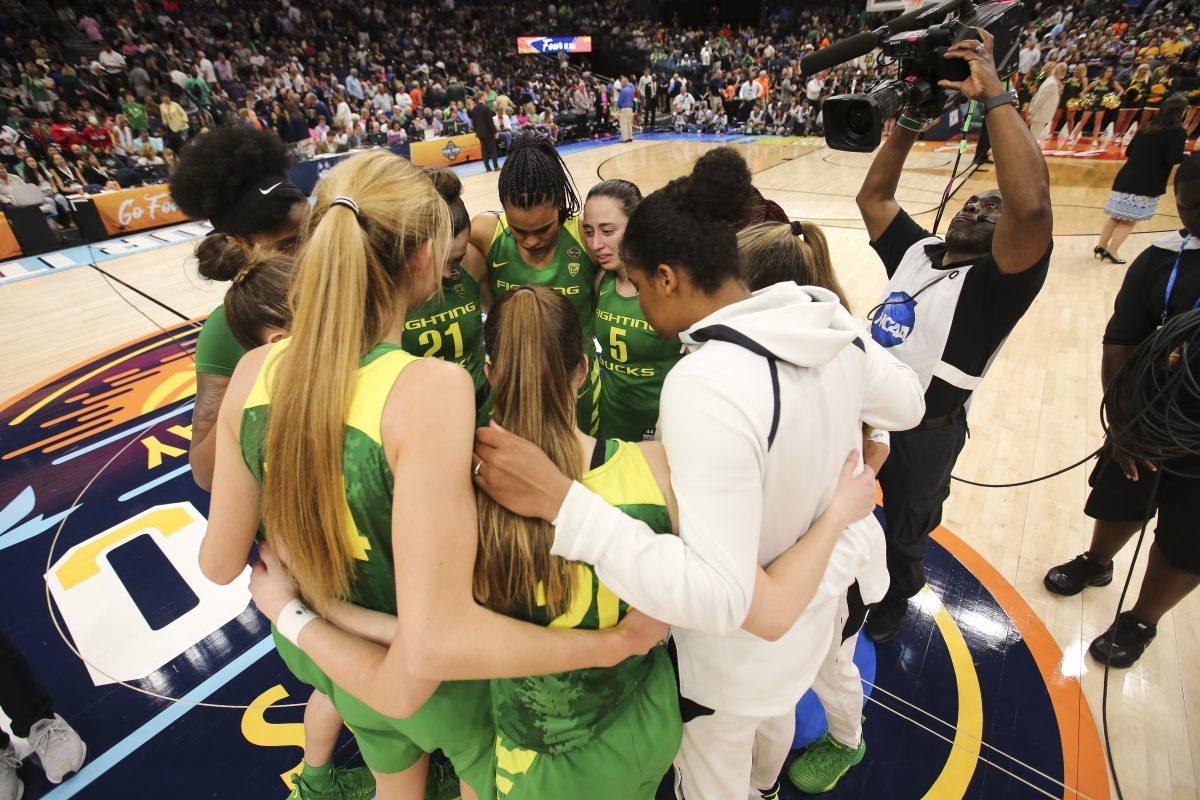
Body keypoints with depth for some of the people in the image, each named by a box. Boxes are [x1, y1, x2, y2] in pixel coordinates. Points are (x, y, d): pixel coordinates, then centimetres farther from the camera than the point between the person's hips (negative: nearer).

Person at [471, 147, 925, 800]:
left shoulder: (706, 384, -39)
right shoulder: (827, 320, -14)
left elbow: (717, 594, -40)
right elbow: (907, 404, 4)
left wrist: (560, 500, -43)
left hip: (738, 647, -8)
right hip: (815, 598, 8)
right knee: (775, 716, 40)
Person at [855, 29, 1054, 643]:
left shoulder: (997, 283, -17)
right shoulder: (916, 251, 3)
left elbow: (1032, 204, -35)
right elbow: (872, 196, 8)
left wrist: (993, 94, -28)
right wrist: (911, 121, -2)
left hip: (924, 433, -5)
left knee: (905, 533, 21)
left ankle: (895, 598, 50)